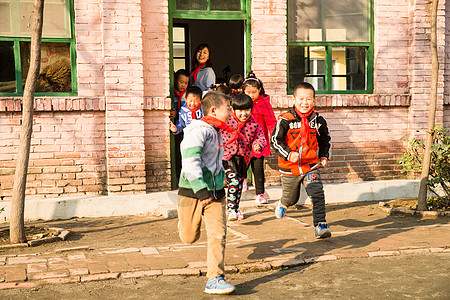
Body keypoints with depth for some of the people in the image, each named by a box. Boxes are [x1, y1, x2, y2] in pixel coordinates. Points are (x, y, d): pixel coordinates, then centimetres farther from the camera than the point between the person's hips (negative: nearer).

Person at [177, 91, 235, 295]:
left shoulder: (216, 131, 11)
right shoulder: (197, 130, -17)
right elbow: (190, 162, -26)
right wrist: (201, 191, -32)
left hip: (215, 191, 6)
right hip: (192, 192, -6)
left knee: (218, 235, -7)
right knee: (189, 238, 10)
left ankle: (215, 280, -2)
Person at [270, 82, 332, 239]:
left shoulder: (318, 121, -1)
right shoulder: (285, 120, -13)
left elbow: (325, 140, 16)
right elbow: (275, 140, -12)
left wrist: (324, 156, 6)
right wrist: (288, 154, -24)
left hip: (310, 165, 1)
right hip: (289, 168, -1)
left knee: (317, 194, -18)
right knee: (291, 198, 18)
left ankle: (320, 225, -9)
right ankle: (283, 204, 55)